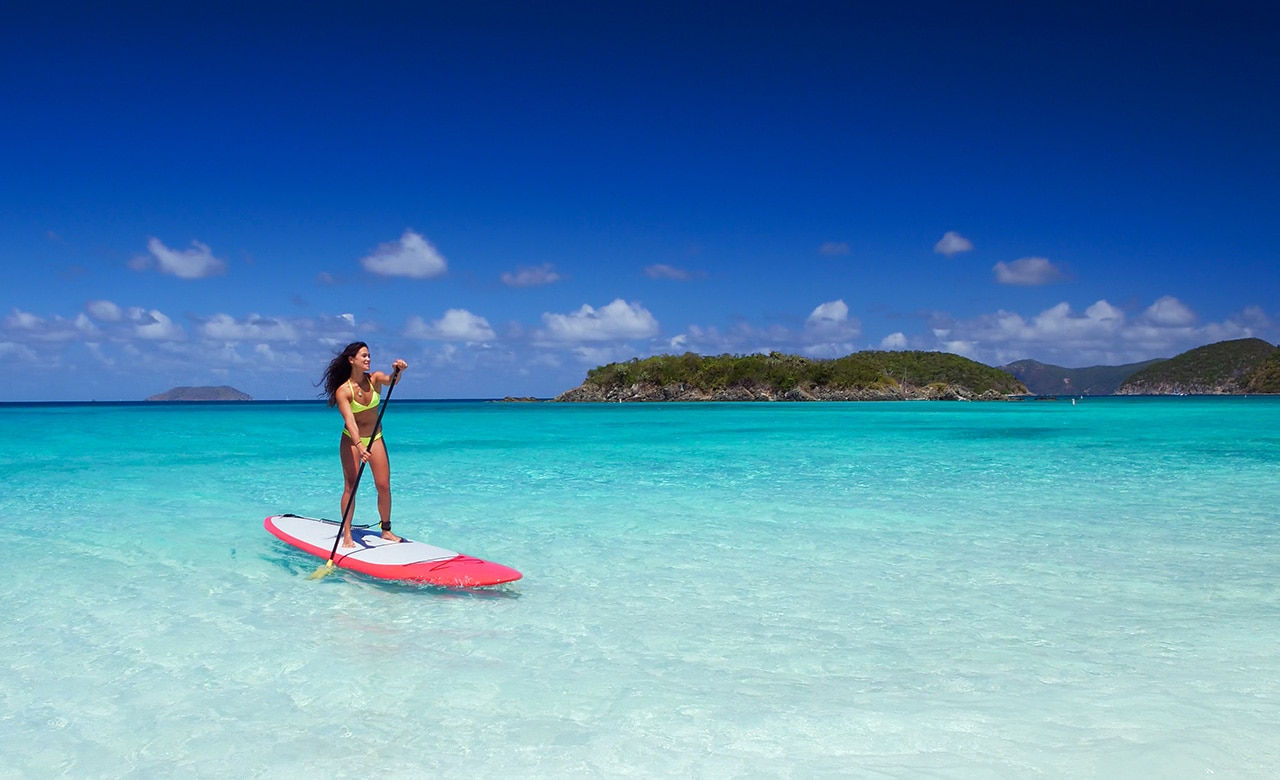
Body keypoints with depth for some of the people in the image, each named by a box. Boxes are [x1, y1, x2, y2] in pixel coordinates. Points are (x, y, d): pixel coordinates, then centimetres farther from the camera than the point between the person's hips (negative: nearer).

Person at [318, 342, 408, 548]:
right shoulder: (343, 390, -18)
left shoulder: (374, 378, -8)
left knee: (384, 485, 1)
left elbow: (391, 381, -30)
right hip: (351, 440, -3)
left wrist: (398, 371, -53)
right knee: (350, 486, -4)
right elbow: (350, 421, -28)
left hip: (375, 438, 3)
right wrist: (359, 446, -42)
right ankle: (347, 534, 2)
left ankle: (386, 530, 14)